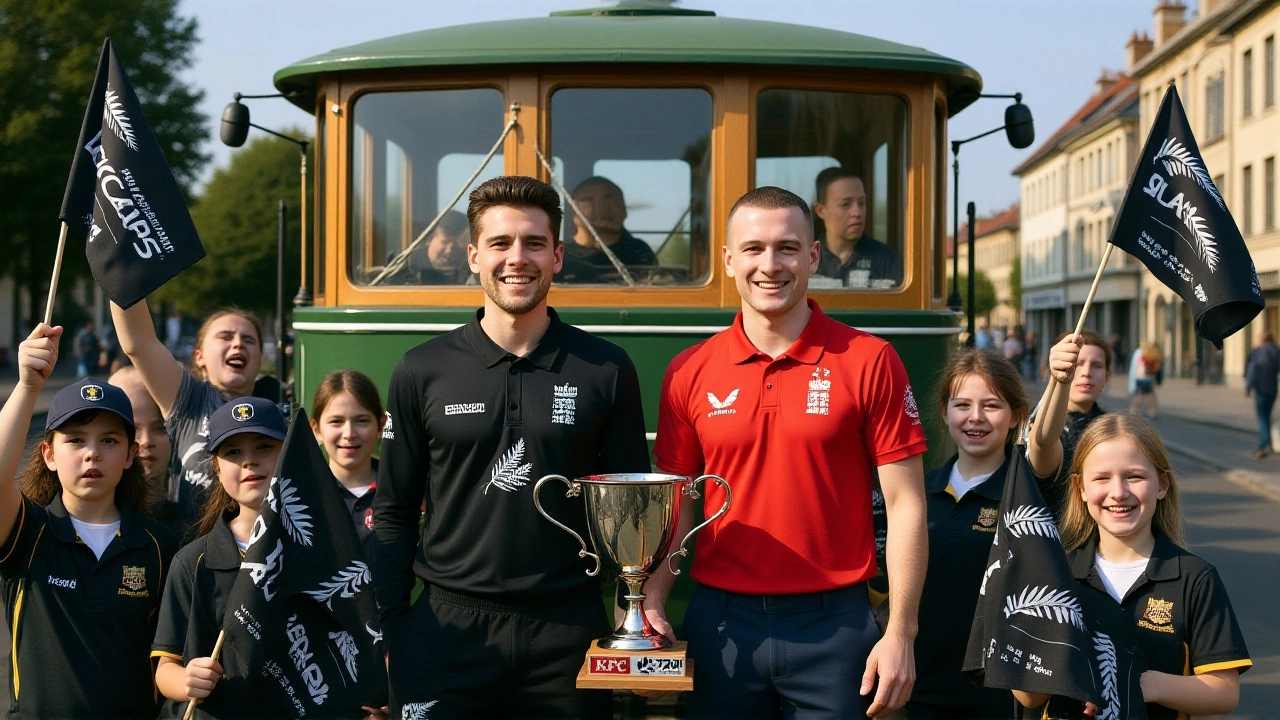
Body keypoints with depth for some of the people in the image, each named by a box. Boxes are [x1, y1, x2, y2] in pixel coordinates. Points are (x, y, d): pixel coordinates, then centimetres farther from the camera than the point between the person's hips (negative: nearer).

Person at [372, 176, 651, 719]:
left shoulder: (607, 370, 1)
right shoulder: (422, 372, 2)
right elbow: (394, 513, 6)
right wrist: (390, 627, 0)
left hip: (568, 628, 0)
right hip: (449, 628, 0)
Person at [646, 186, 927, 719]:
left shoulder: (869, 362, -4)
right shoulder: (689, 373, 3)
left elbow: (904, 504, -3)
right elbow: (675, 505, 9)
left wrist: (900, 634, -7)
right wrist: (651, 602, -6)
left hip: (833, 624, -2)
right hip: (720, 622, 2)